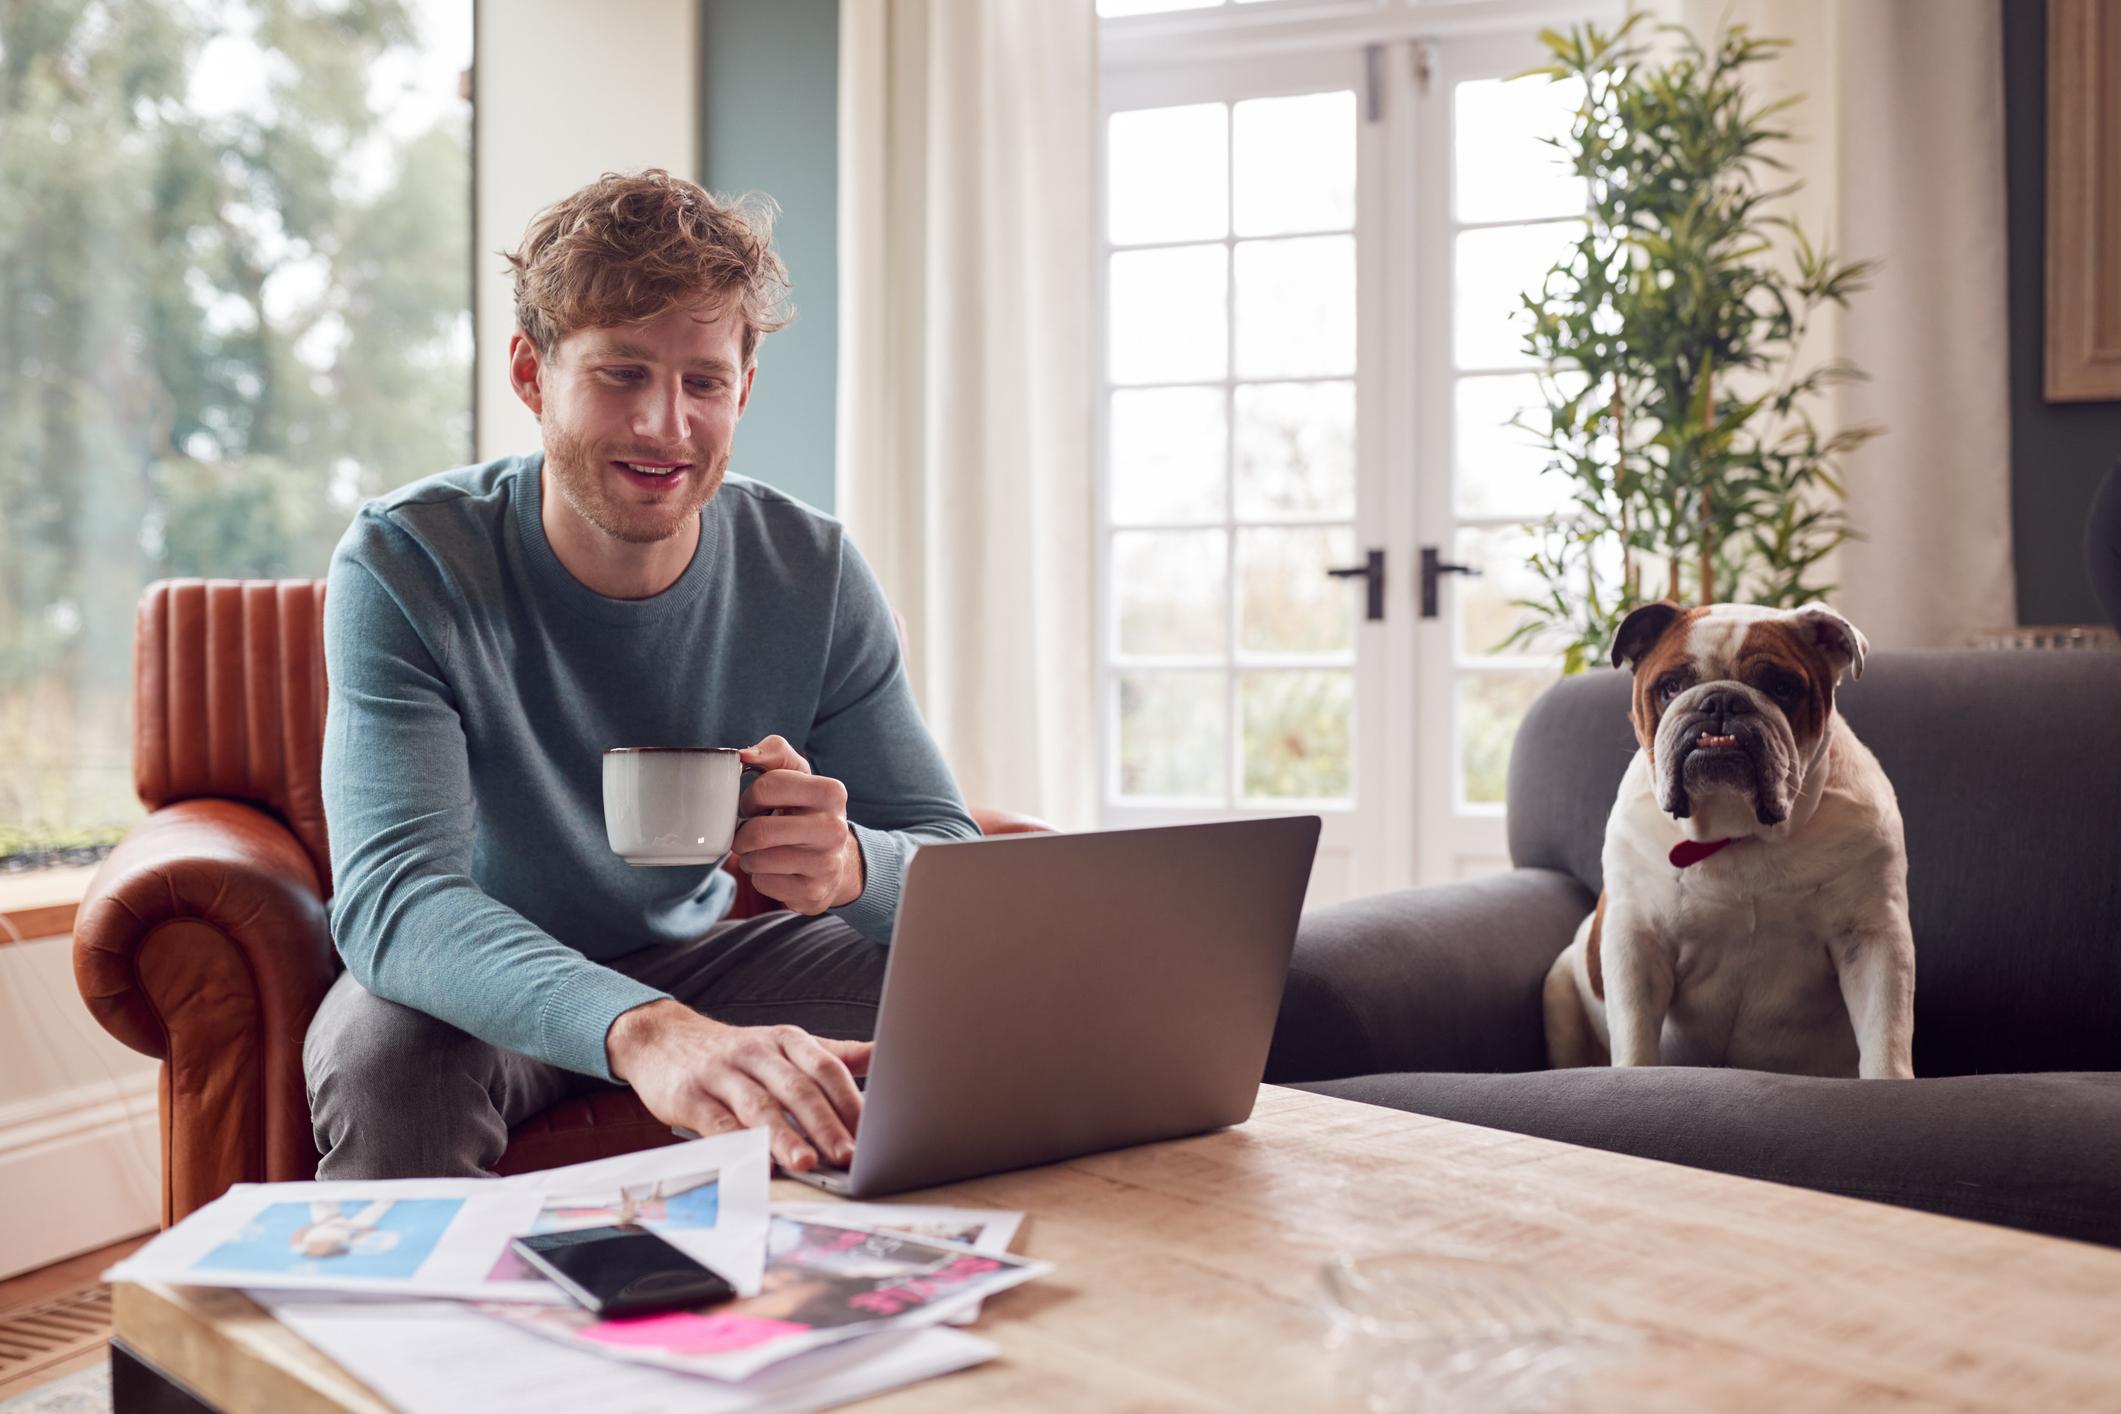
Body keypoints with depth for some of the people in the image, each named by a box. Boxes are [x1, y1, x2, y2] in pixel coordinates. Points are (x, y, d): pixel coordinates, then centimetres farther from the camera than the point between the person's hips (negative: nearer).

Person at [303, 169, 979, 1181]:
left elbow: (954, 865, -10)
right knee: (386, 1059, -37)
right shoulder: (402, 565, -20)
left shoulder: (813, 574, -10)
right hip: (473, 991, -3)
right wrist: (642, 1031, -55)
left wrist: (854, 863, -38)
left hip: (696, 965, 3)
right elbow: (389, 894, -34)